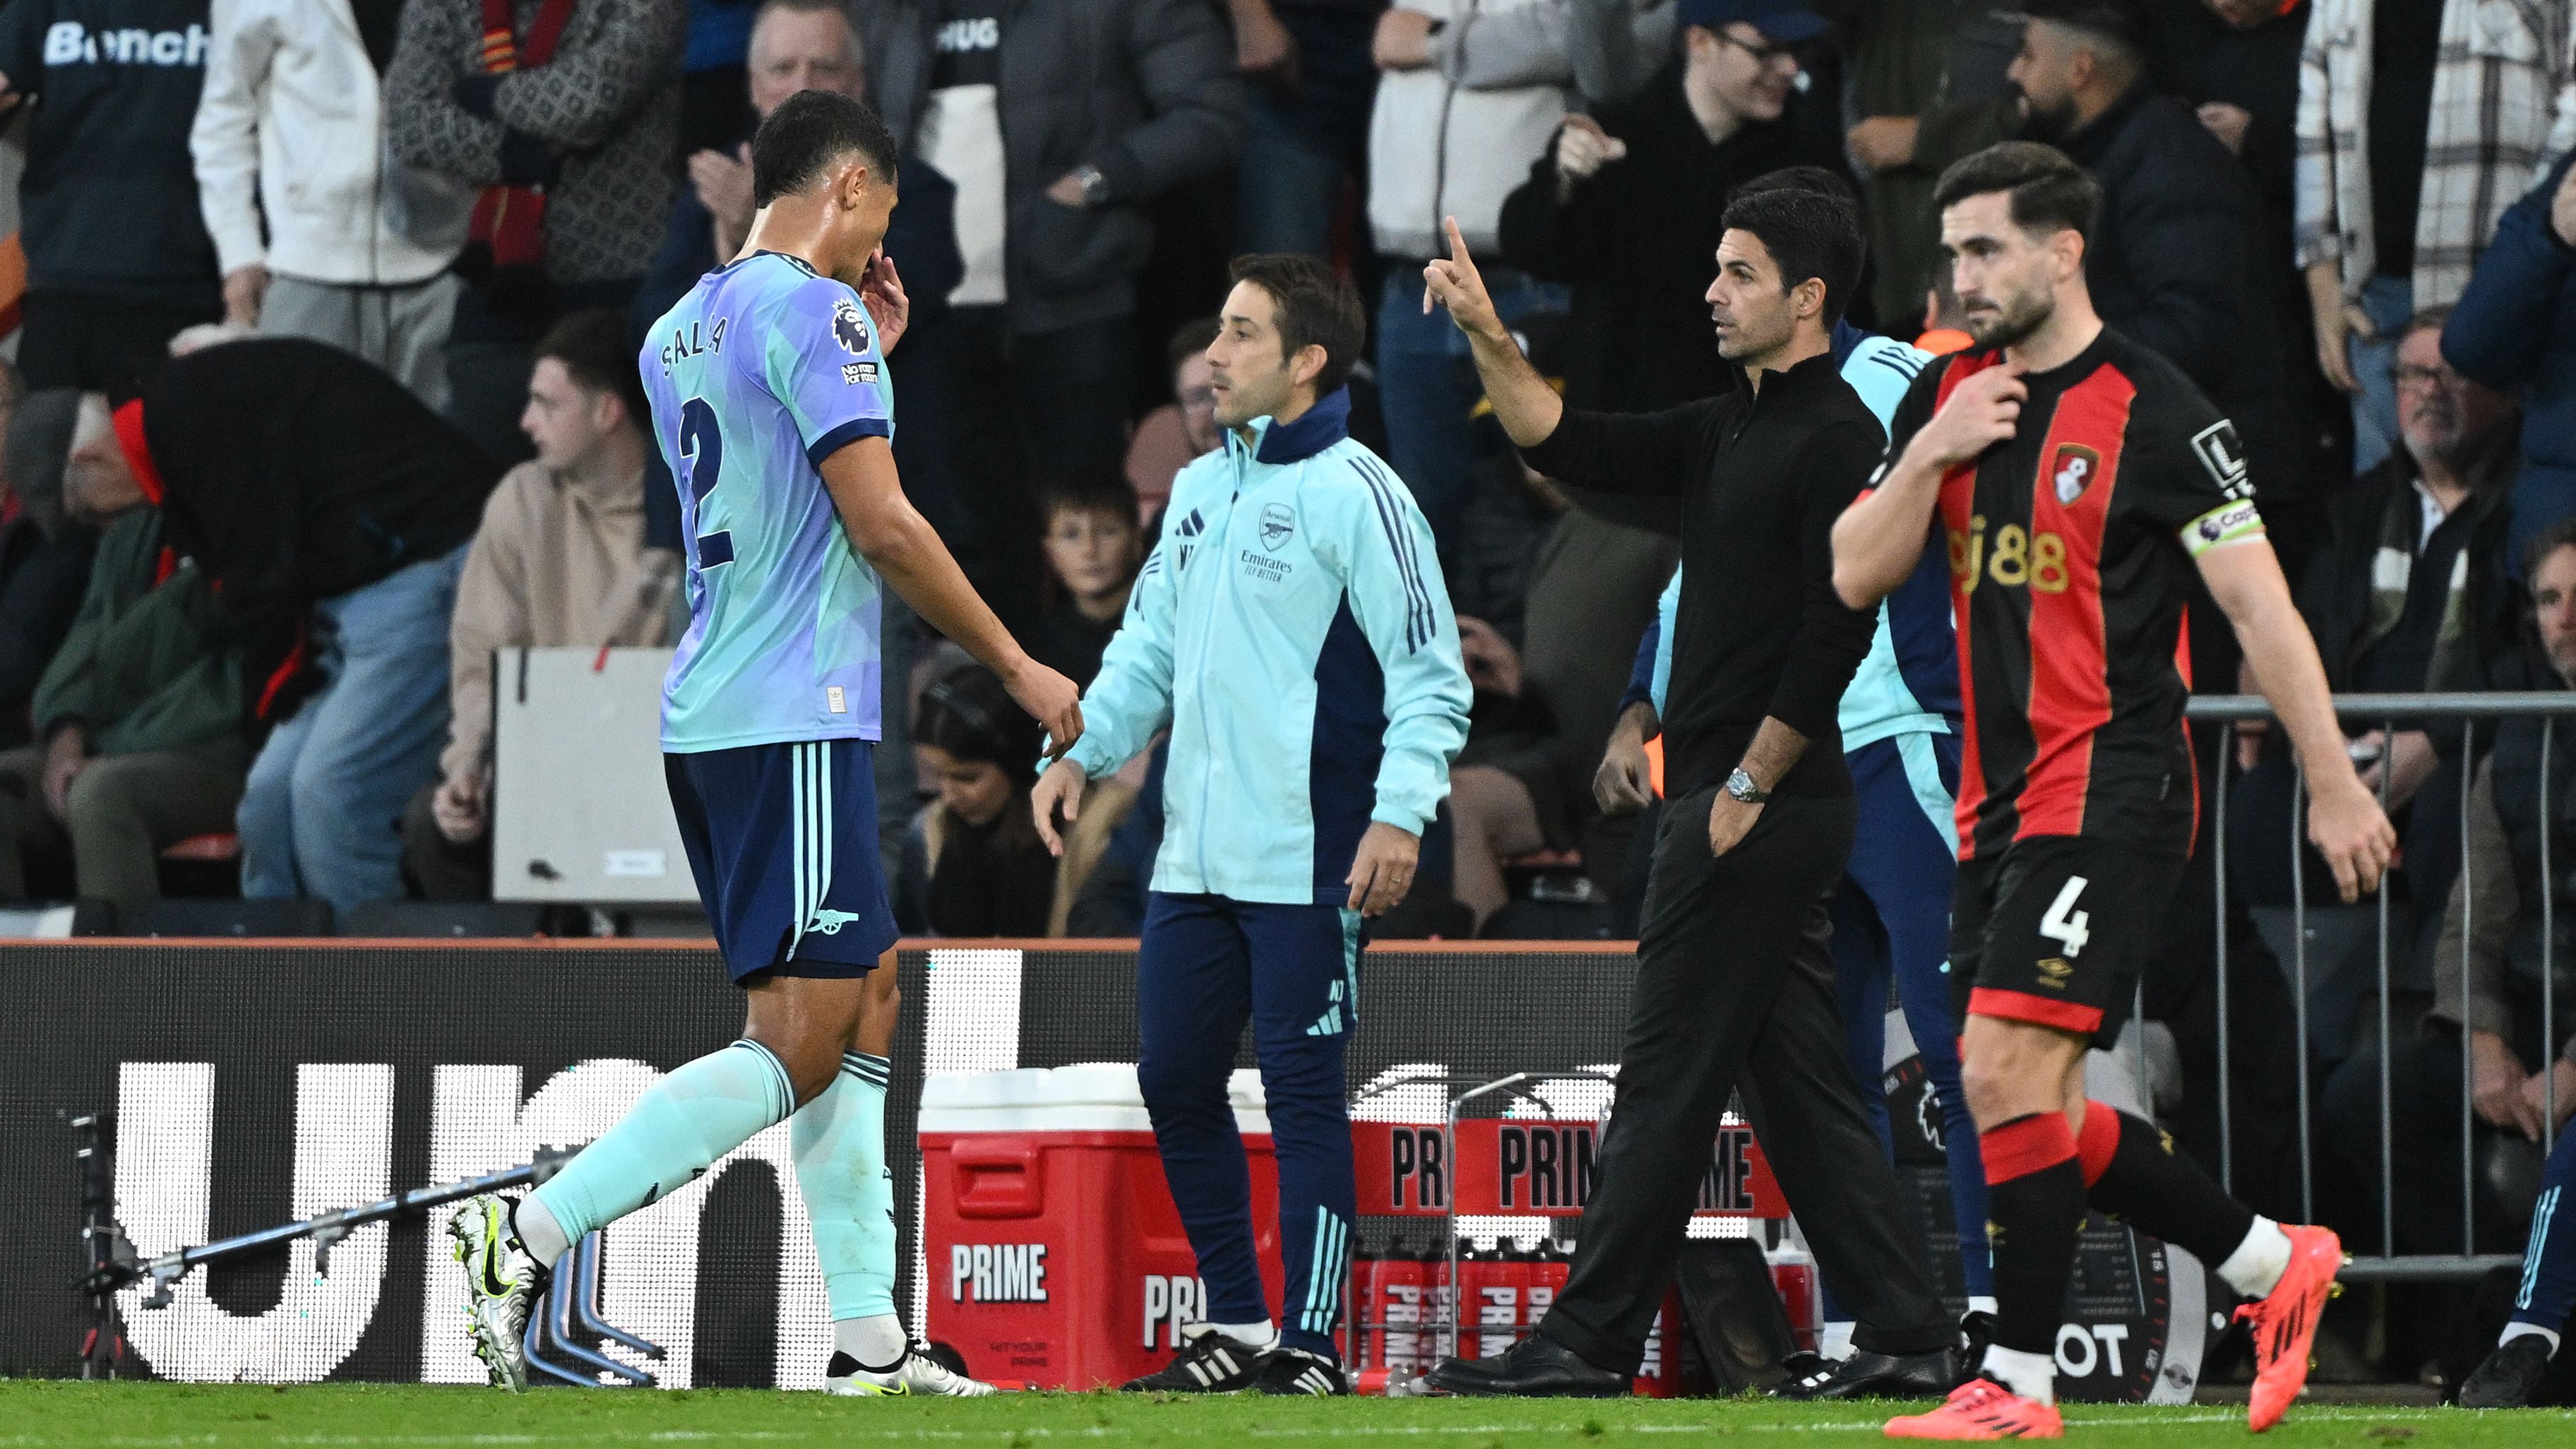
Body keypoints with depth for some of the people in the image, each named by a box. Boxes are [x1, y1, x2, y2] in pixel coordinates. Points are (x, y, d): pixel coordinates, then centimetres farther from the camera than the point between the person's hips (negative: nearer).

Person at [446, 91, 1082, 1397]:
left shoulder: (681, 332, 17)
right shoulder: (814, 312, -10)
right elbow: (882, 525, -14)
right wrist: (1016, 666, -5)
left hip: (710, 716, 10)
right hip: (793, 717, -10)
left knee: (864, 1007, 12)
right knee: (797, 1046, -10)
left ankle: (869, 1343, 8)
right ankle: (526, 1235, -17)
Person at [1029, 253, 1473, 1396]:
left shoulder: (1354, 493, -8)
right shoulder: (1200, 490, 15)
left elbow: (1429, 674, -11)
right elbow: (1152, 646, 21)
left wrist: (1401, 813, -21)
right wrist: (1082, 748, 7)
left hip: (1308, 864, -8)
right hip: (1195, 860, 8)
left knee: (1302, 1093, -6)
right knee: (1174, 1082, 10)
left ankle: (1309, 1345, -1)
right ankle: (1237, 1327, 20)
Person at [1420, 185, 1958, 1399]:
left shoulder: (1834, 435, -12)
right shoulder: (1730, 430, 17)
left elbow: (1836, 629, -19)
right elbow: (1572, 447, 19)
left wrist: (1746, 788, -17)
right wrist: (1486, 335, 6)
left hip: (1764, 808, -10)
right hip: (1728, 799, 10)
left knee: (1670, 1075, -6)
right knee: (1797, 1082, 9)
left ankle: (1590, 1342, -4)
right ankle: (1904, 1336, 9)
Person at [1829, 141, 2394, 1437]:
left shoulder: (2153, 409, -9)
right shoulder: (1946, 396, 11)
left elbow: (2257, 605, -8)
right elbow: (1856, 577, 8)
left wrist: (2333, 784, -9)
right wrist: (1931, 456, -7)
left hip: (2111, 787, -8)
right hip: (1999, 798, 8)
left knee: (2007, 1074, -16)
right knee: (2025, 1106, 7)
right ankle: (2273, 1265, 21)